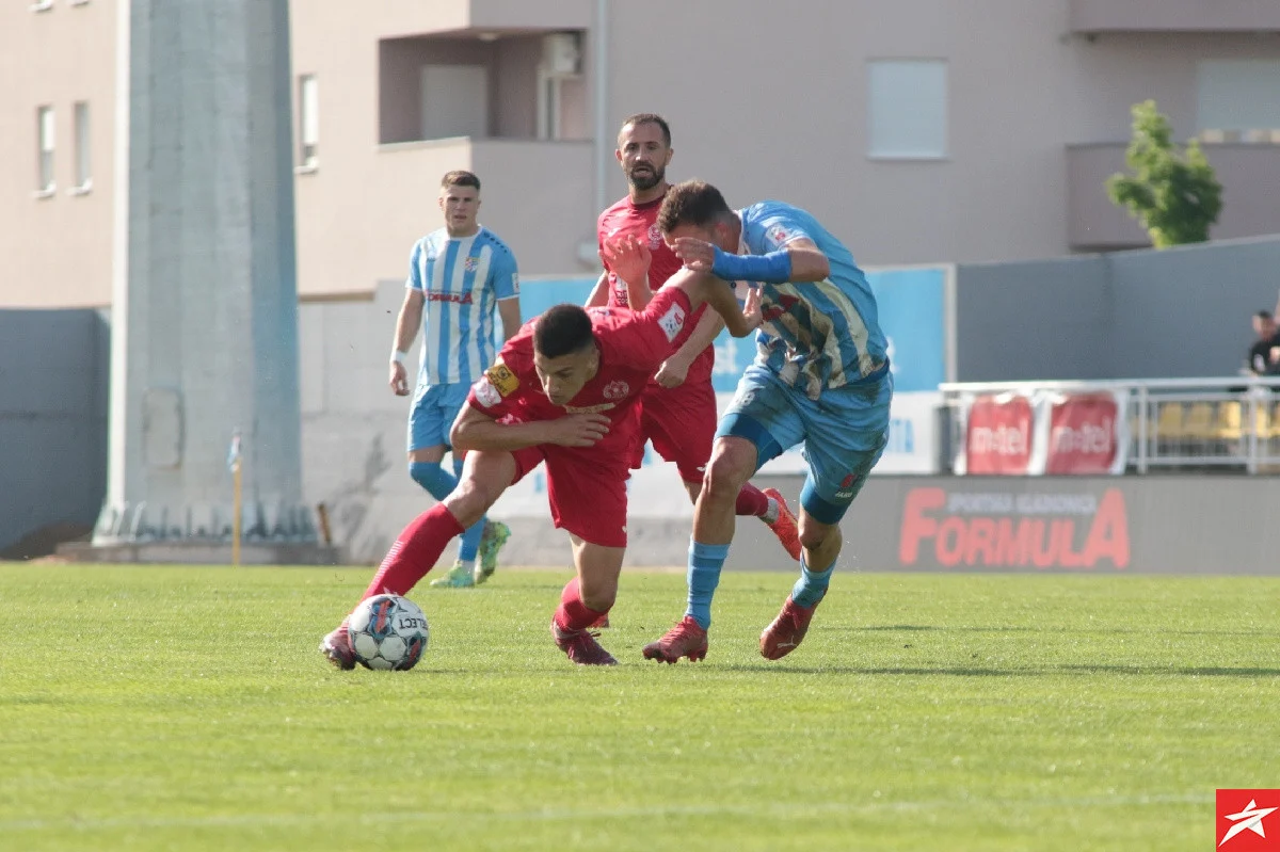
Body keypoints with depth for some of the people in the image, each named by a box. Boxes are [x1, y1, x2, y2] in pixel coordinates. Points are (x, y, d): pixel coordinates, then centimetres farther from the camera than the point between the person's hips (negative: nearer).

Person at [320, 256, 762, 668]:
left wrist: (740, 324, -1)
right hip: (525, 419, -1)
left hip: (601, 434, 1)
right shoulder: (517, 360, -39)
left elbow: (695, 281, -22)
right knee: (471, 497, -32)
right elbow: (463, 432, -28)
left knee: (597, 595, -5)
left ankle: (569, 628, 36)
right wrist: (553, 432, -36)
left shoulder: (635, 344, -40)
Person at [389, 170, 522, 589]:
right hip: (430, 378, 6)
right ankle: (487, 531, 21)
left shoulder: (495, 254, -4)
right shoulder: (423, 250, 12)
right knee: (422, 467, 2)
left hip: (473, 378, -6)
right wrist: (398, 357, 6)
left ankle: (465, 564, -1)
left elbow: (511, 319, -3)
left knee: (466, 468, -8)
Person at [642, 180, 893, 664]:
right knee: (723, 470, -21)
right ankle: (695, 624, -16)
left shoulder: (770, 225, -29)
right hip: (782, 373, 5)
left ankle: (808, 596, 46)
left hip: (852, 395, -5)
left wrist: (725, 265, -63)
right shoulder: (733, 252, -6)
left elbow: (816, 264, -53)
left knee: (816, 530, 7)